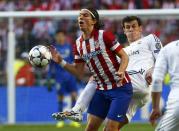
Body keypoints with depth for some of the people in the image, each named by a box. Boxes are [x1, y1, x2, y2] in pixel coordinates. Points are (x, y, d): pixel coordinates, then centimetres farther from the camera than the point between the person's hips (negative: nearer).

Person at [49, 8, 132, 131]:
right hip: (101, 90, 6)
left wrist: (121, 72, -29)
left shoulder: (104, 36, -14)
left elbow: (124, 56, -10)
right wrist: (61, 62, -2)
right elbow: (79, 72, 9)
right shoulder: (78, 44, 5)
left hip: (120, 87, -6)